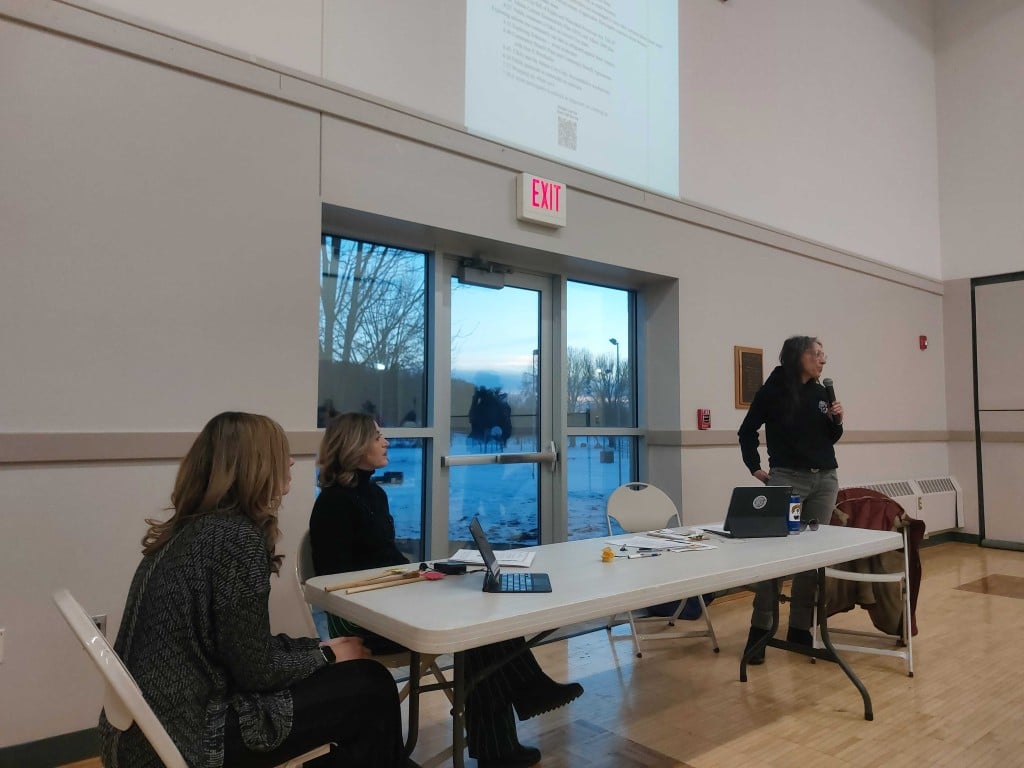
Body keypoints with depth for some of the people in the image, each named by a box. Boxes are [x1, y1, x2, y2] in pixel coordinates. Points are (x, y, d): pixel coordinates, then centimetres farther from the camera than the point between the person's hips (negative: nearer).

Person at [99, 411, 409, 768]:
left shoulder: (189, 529, 7)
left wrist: (319, 647, 7)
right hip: (184, 739, -9)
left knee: (346, 678, 16)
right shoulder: (237, 538, -21)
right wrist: (327, 655, -2)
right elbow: (256, 670, -18)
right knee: (372, 688, -1)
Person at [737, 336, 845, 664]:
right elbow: (747, 431, 1)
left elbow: (831, 438, 17)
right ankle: (759, 630, 2)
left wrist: (837, 420, -2)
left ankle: (800, 629, 18)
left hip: (825, 480, 5)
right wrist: (755, 468, -3)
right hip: (787, 479, -5)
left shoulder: (821, 392, 8)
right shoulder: (773, 390, -6)